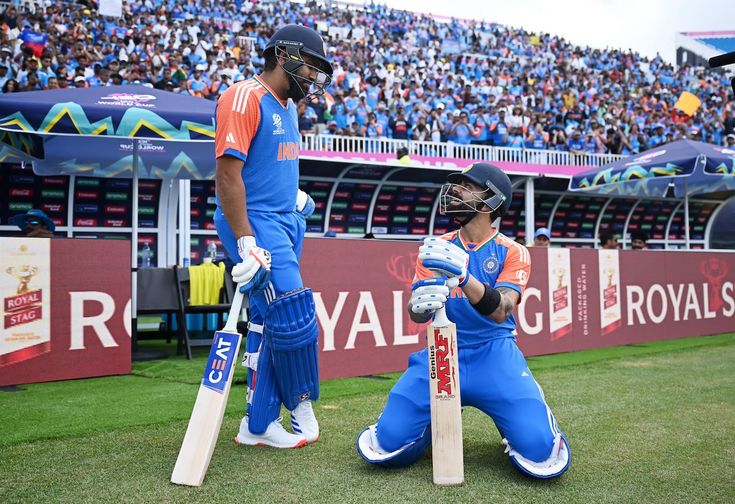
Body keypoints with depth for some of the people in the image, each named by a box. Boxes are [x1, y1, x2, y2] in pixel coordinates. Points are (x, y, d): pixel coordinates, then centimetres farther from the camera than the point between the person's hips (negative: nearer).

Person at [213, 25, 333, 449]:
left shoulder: (287, 107, 16)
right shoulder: (246, 97, -11)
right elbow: (228, 174, -19)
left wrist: (296, 196, 12)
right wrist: (246, 243, -23)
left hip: (287, 223, 9)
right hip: (255, 223, -9)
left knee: (270, 323, 9)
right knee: (294, 316, -12)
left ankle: (258, 424, 19)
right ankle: (302, 407, 10)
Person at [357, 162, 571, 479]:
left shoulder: (512, 253, -1)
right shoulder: (437, 249, 7)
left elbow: (500, 312, -17)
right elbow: (417, 315, -1)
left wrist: (463, 276, -35)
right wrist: (420, 304, -26)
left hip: (494, 354, -2)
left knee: (540, 451, -20)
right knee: (390, 442, -14)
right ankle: (438, 416, 18)